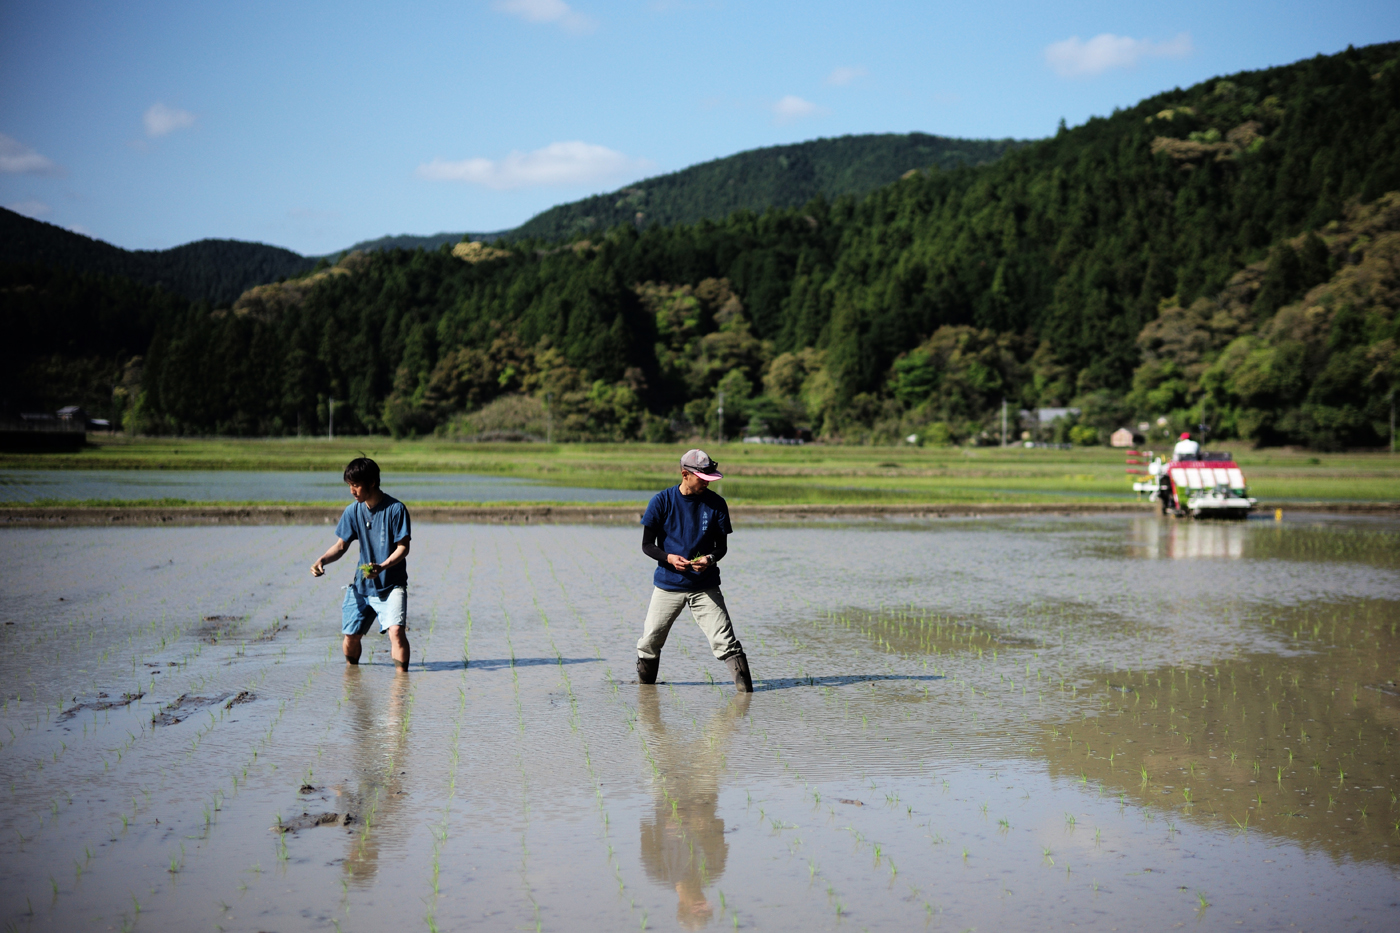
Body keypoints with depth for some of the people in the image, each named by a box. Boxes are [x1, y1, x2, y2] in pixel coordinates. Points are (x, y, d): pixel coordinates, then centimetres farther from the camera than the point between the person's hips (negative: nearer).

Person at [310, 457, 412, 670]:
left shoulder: (396, 509, -13)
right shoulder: (353, 511, 2)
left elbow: (403, 547, -14)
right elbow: (341, 545, 8)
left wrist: (382, 567, -30)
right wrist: (322, 560, -12)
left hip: (391, 585, -5)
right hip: (361, 585, 5)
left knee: (396, 629, -24)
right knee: (350, 635, 8)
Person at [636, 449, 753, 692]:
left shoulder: (716, 504, 0)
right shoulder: (661, 501, -3)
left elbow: (722, 546, 6)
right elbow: (647, 545, -1)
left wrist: (710, 559, -17)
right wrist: (669, 557, -20)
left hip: (705, 586, 0)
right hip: (668, 584, 0)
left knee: (725, 641, -12)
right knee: (649, 643, 6)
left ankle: (746, 689, -9)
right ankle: (644, 686, 29)